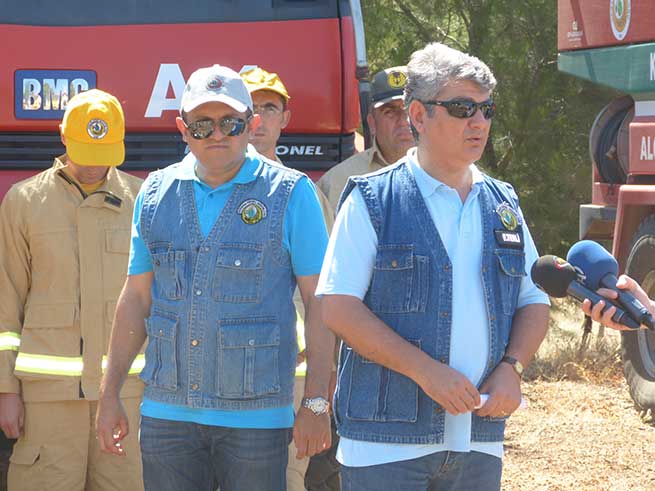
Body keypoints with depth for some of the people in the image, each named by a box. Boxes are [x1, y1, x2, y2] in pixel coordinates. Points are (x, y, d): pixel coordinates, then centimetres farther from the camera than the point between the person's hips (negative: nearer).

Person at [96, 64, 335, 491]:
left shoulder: (291, 194, -1)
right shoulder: (156, 193, 9)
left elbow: (319, 302, -3)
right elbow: (137, 298, 15)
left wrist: (316, 403, -9)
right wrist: (110, 394, 11)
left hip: (256, 414, -3)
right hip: (166, 414, 3)